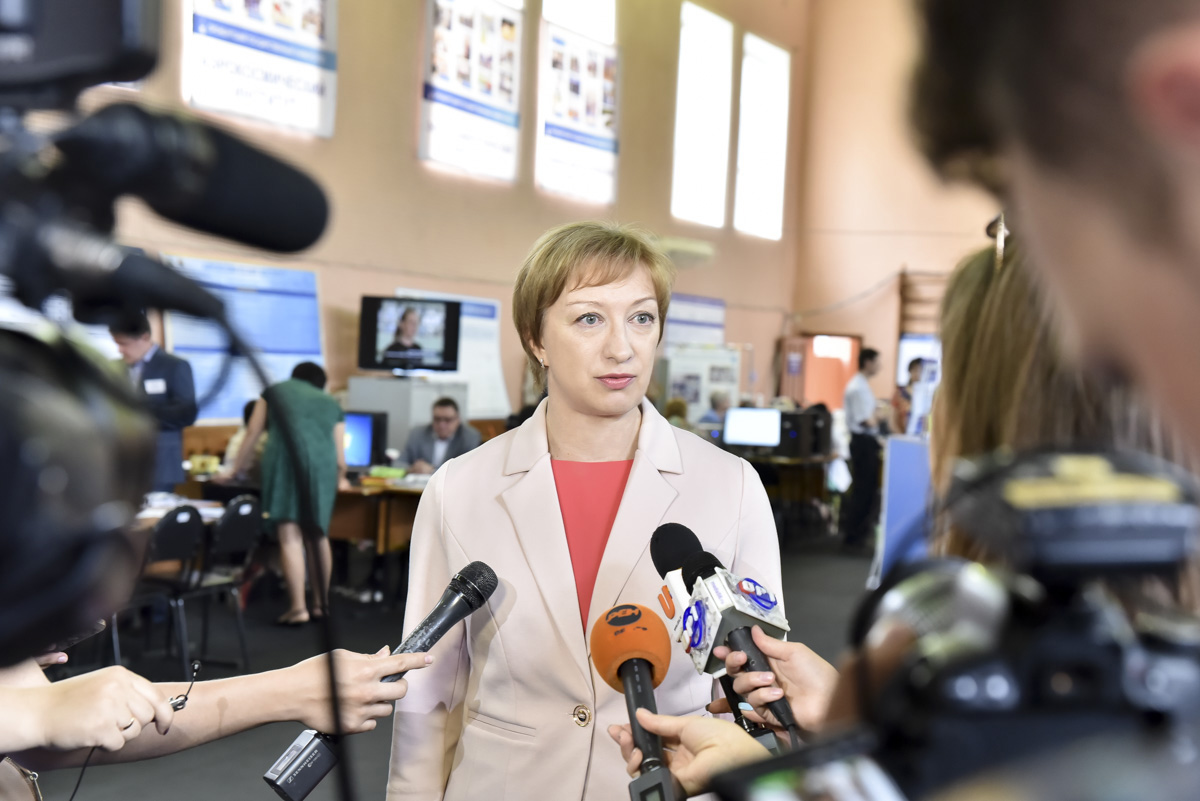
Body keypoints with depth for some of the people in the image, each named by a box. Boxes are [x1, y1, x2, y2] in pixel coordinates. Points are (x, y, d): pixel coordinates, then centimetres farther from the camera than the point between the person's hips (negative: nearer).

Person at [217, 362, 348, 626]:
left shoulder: (275, 391, 25)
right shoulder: (332, 404, 27)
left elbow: (252, 434, 25)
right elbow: (339, 455, 25)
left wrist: (236, 469, 38)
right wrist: (340, 478, 46)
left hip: (286, 458, -2)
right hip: (323, 465, 2)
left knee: (290, 535, -6)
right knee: (318, 535, 14)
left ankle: (298, 608, -12)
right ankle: (320, 604, 18)